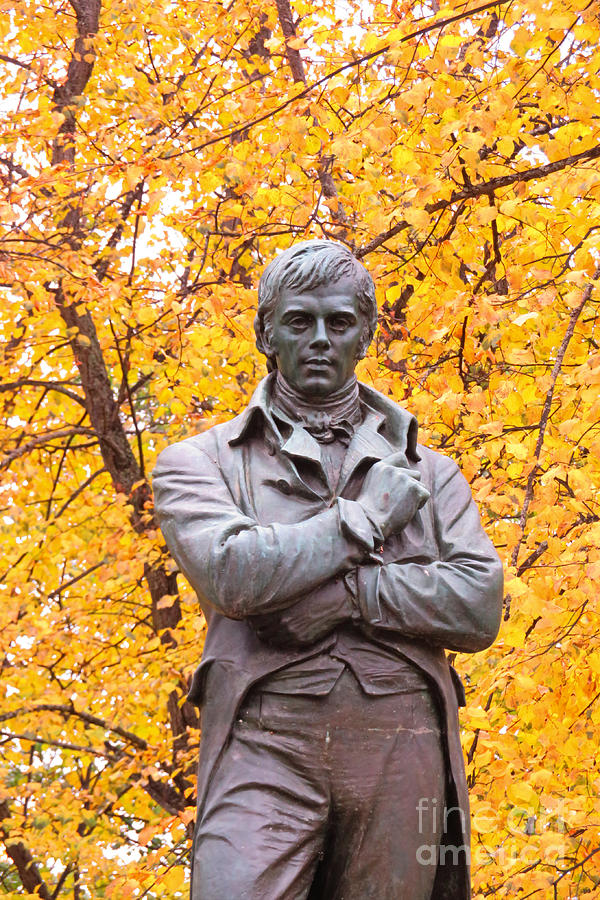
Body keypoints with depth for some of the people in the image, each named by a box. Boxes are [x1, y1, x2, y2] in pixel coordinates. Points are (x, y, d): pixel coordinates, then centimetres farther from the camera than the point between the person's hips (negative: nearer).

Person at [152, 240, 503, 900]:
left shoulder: (428, 472, 21)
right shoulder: (200, 461, 14)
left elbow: (478, 608, 5)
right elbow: (230, 573, -7)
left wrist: (337, 591, -6)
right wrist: (367, 515, 1)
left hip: (401, 759, 2)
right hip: (266, 748, -2)